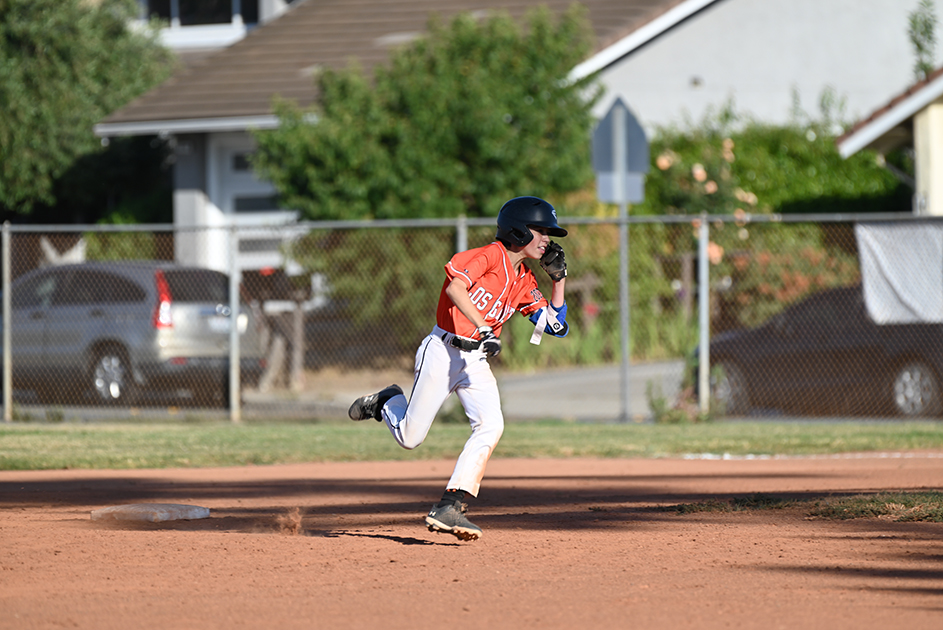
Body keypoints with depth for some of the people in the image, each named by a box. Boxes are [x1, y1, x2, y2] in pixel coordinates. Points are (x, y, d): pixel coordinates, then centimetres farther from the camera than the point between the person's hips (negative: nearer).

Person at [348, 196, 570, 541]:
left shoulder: (524, 281, 13)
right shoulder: (491, 256, -11)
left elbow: (556, 325, 17)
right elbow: (456, 286, -27)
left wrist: (559, 277, 8)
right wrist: (484, 329, -34)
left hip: (476, 361, 7)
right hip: (443, 353, -7)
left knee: (490, 425, -19)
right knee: (409, 437, -1)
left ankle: (449, 508, -20)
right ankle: (386, 402, 35)